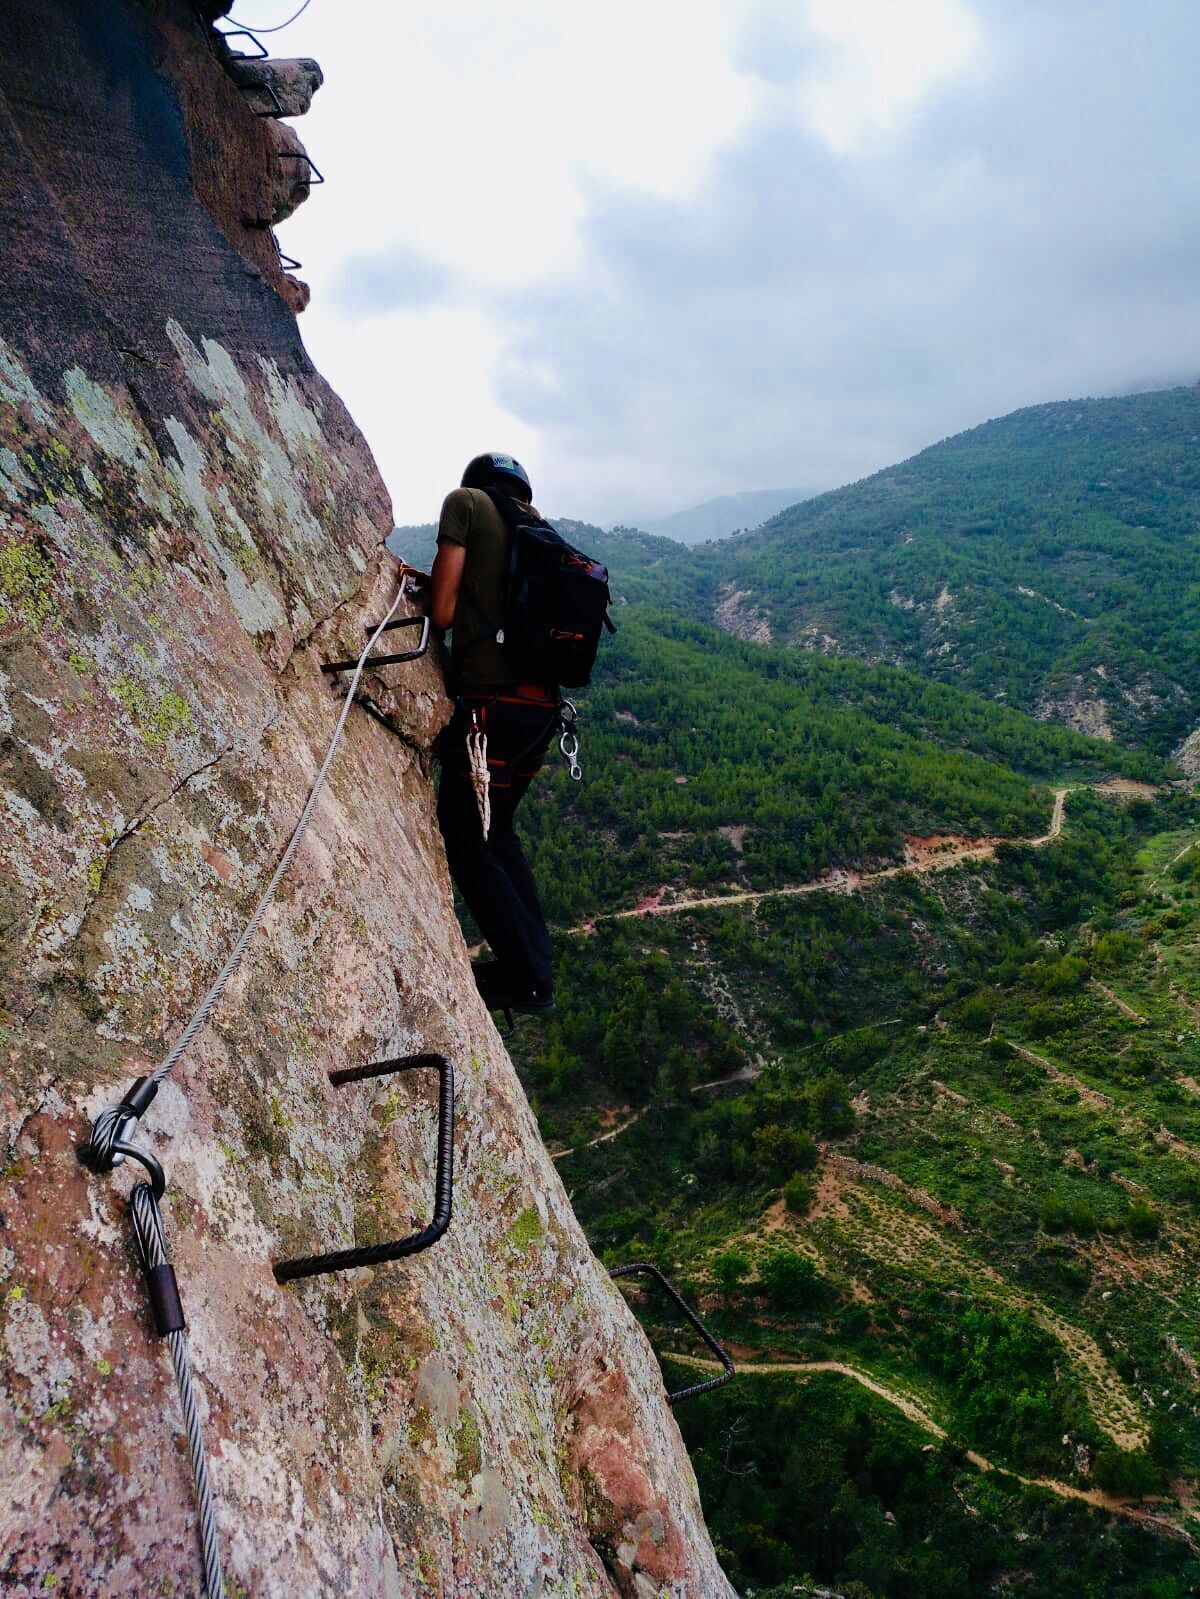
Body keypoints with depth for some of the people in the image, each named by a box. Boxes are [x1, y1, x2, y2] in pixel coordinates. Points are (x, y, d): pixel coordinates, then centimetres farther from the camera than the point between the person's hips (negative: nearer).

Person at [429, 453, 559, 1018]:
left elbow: (442, 612, -6)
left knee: (466, 843, 6)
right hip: (542, 705, 7)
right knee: (496, 830, 24)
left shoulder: (467, 501, 1)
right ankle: (535, 960, 26)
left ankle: (528, 980, 9)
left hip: (491, 702, -7)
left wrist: (428, 589, 15)